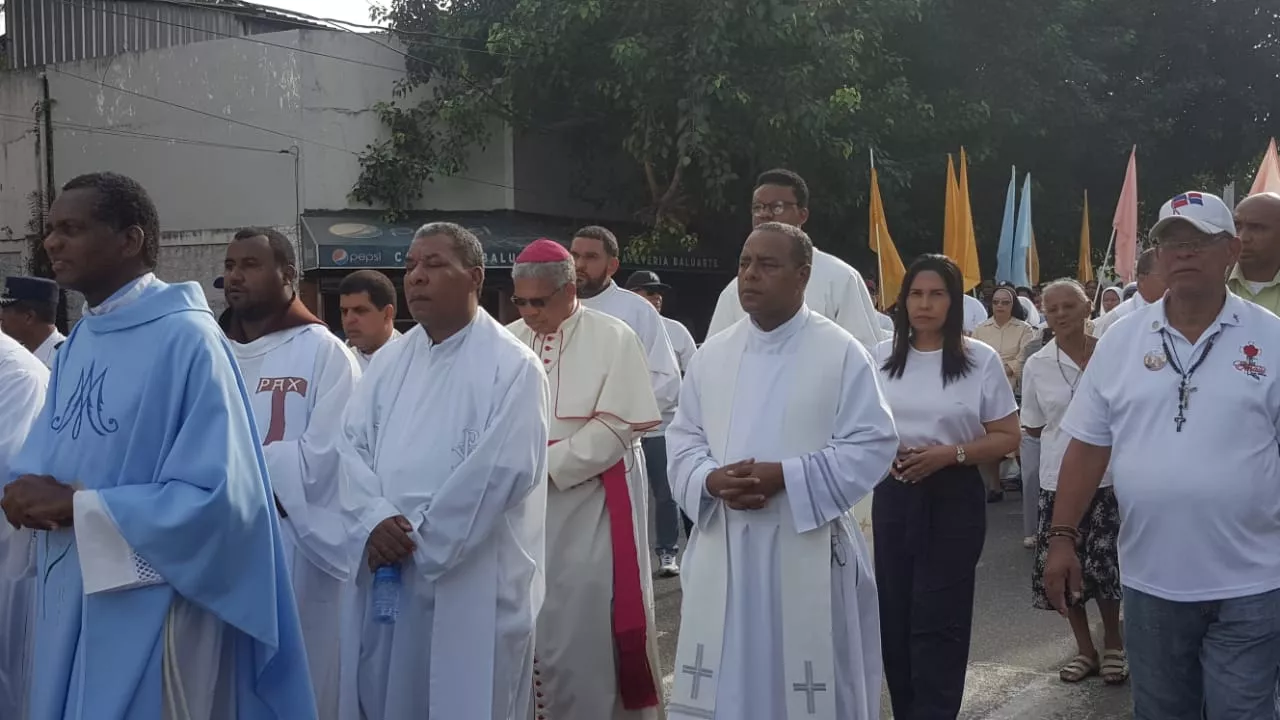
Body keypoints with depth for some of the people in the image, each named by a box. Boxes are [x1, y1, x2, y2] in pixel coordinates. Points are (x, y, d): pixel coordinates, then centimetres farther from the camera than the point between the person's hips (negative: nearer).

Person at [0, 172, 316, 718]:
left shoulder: (187, 339, -16)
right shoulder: (76, 344, 10)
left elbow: (217, 495, -22)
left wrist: (77, 505, -19)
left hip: (150, 614, -8)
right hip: (68, 602, 8)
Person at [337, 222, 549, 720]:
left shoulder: (512, 365, -7)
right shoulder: (390, 361, 12)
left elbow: (504, 468, -16)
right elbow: (352, 445, 5)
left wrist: (419, 541, -14)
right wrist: (375, 520, -13)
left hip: (472, 585, -5)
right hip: (388, 575, 5)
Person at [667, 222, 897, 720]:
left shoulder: (841, 352, -5)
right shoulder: (712, 354, 8)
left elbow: (872, 444, -9)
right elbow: (683, 438, 10)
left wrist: (786, 477, -18)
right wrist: (712, 480, -12)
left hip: (807, 549, -3)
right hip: (723, 549, 4)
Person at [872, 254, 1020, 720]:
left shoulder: (981, 359, -3)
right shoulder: (880, 357, 5)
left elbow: (1007, 437, -2)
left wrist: (948, 454, -17)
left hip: (952, 497, -3)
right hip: (892, 495, 3)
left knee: (938, 621, -3)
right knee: (895, 615, 8)